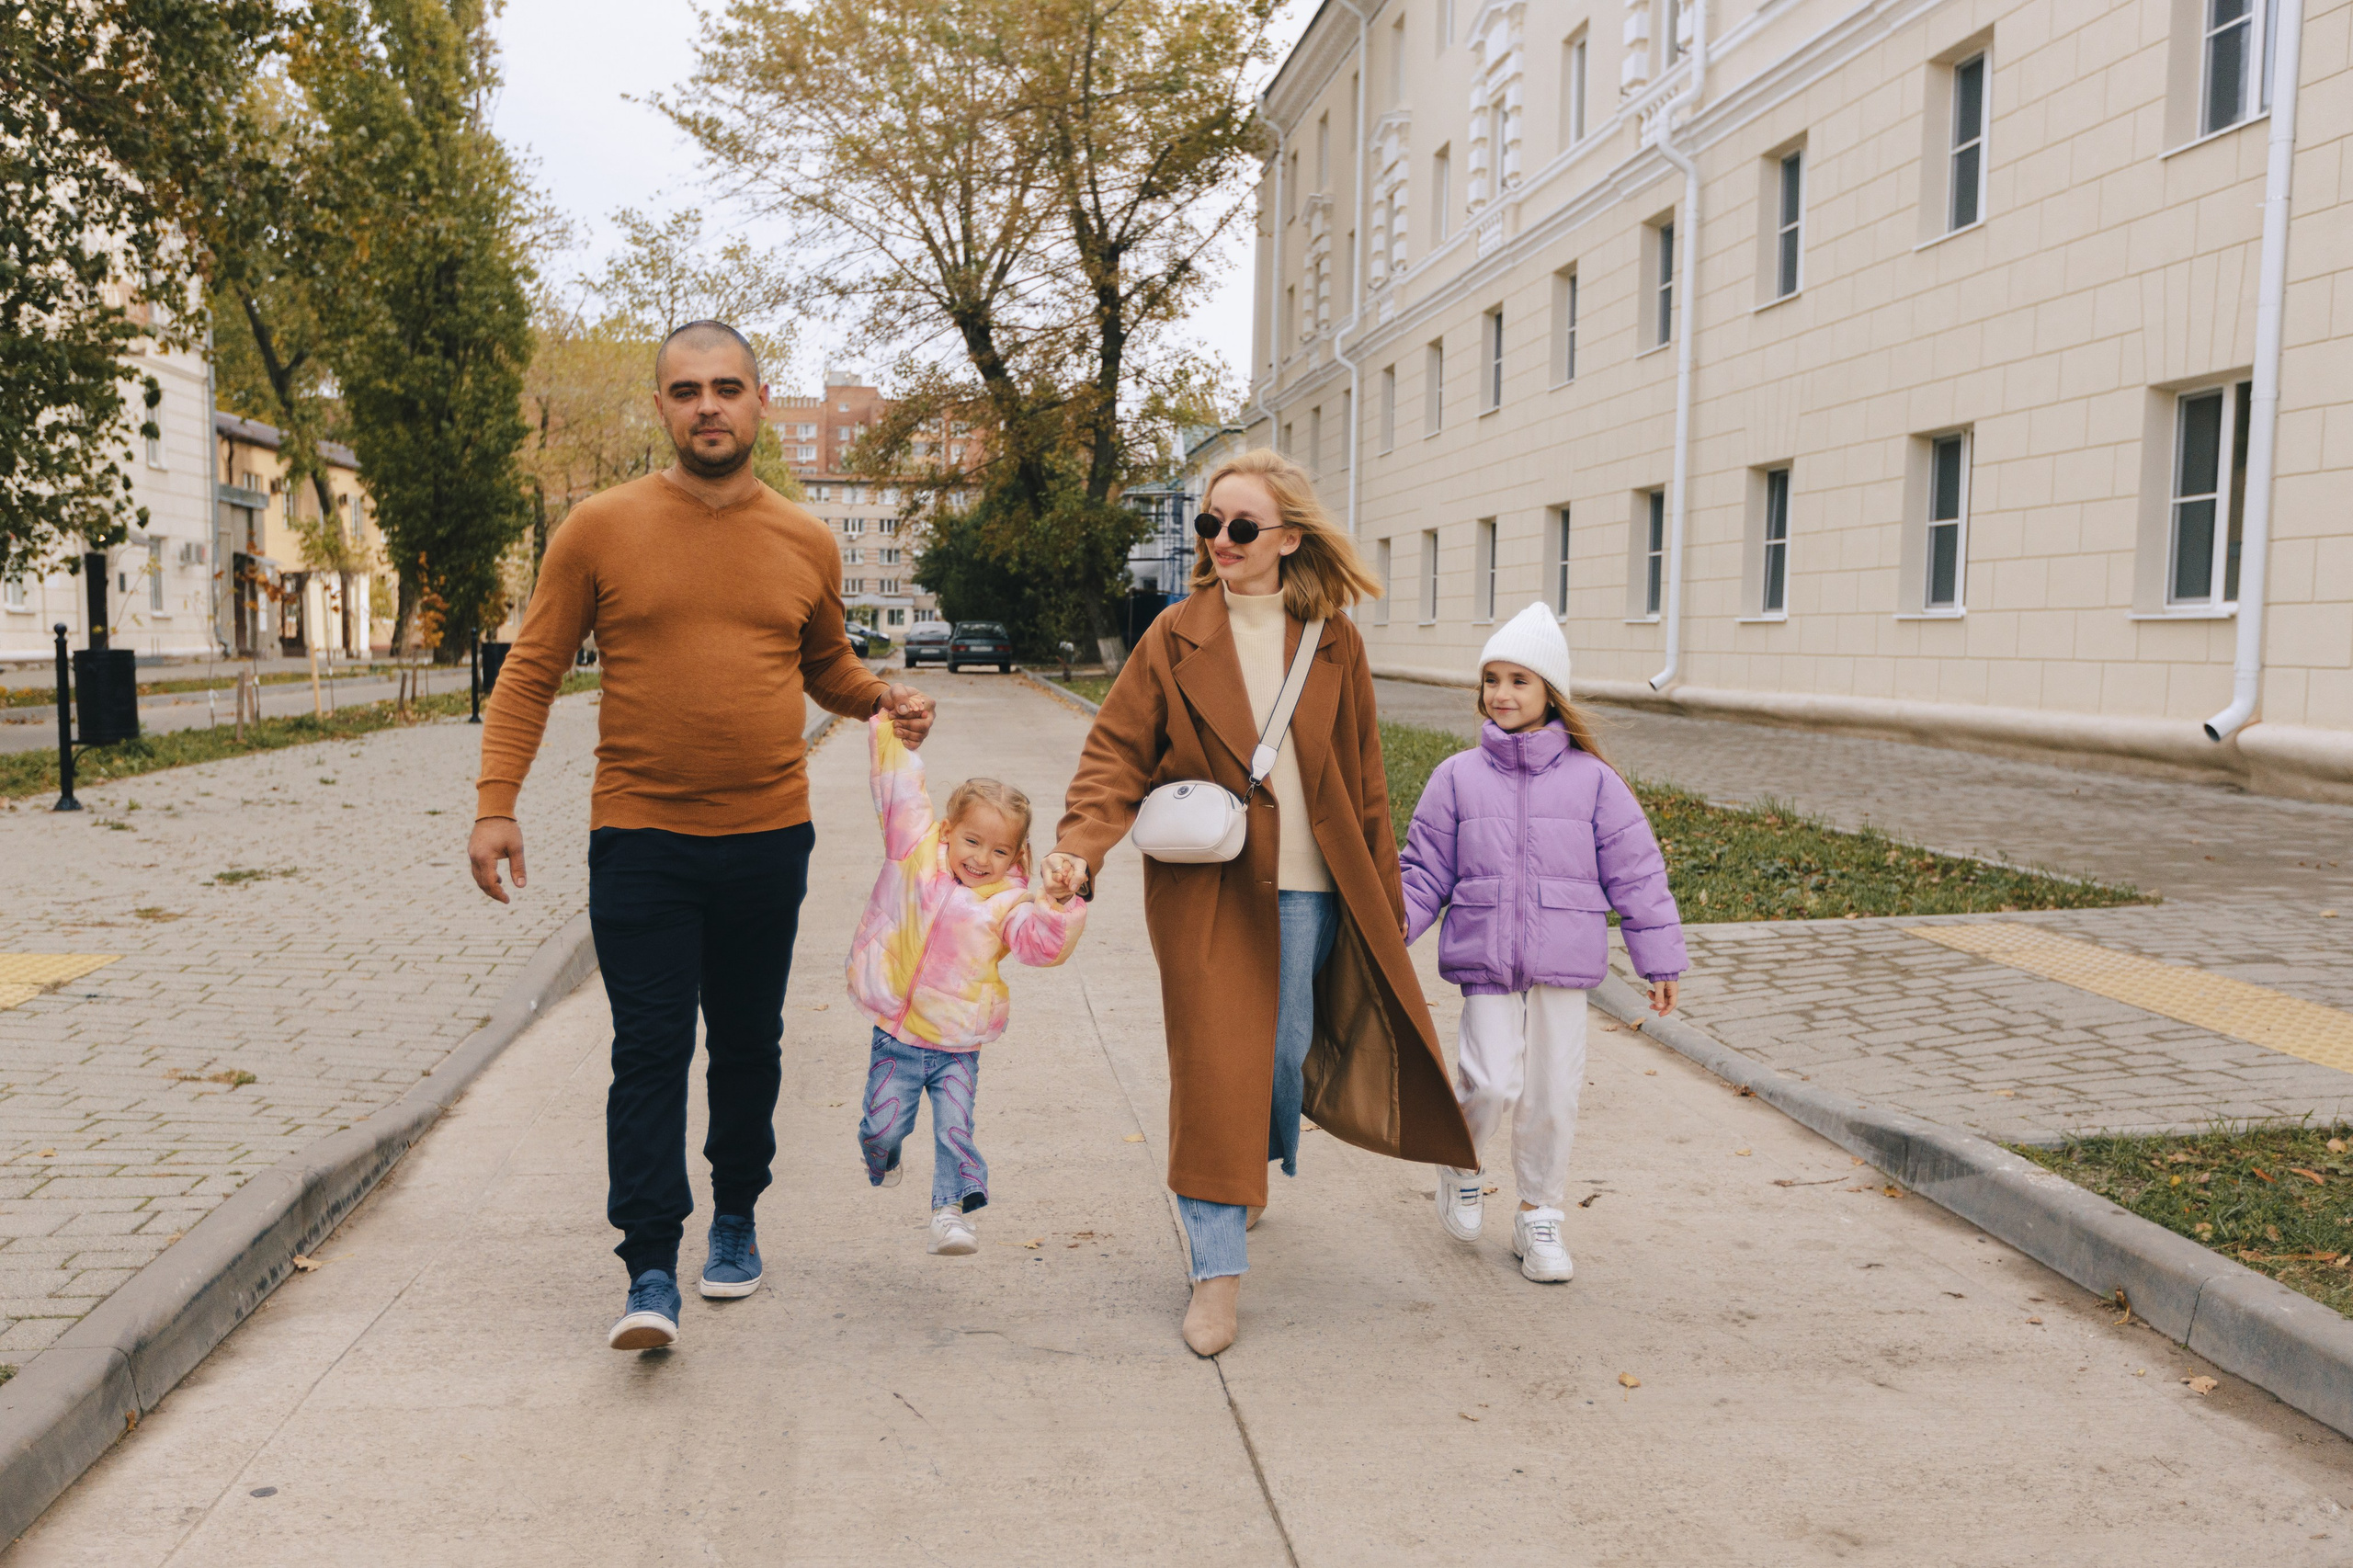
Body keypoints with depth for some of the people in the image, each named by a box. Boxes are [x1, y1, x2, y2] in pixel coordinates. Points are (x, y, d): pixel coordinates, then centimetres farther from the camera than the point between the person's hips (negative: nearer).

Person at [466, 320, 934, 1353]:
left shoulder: (807, 544, 6)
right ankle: (651, 1274, 2)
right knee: (649, 1052, -4)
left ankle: (736, 1218, 33)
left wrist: (884, 700, 0)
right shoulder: (600, 530, -2)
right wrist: (495, 802, -7)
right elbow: (531, 671, 1)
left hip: (769, 838, 3)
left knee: (748, 1045, 14)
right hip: (640, 840, -2)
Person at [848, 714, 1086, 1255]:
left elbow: (1039, 943, -21)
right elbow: (898, 782, -2)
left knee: (954, 1129, -6)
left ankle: (951, 1207, 8)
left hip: (957, 1047, -1)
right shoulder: (914, 850, -4)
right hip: (895, 1037, 1)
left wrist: (1057, 904, -38)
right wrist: (891, 721, -2)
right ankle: (882, 1165, 38)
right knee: (884, 1125, 6)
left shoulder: (1008, 901, -5)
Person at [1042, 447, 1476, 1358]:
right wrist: (1082, 846, -21)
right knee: (1214, 1065, -6)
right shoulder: (1176, 639, -2)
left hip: (1306, 887, 2)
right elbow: (1118, 752, -4)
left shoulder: (1333, 645, 4)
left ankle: (1263, 1163, 45)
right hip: (1204, 883, -2)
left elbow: (1364, 780, 9)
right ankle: (1218, 1272, 1)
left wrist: (1382, 893, 9)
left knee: (1286, 1053, 11)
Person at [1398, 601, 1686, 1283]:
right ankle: (1463, 1162, 20)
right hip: (1486, 963, -1)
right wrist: (1400, 919, -9)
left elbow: (1635, 874, 5)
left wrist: (1660, 960, 5)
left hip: (1563, 965, 1)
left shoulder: (1591, 779, 2)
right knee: (1494, 1083, -12)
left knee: (1553, 1093, 6)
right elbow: (1428, 868, 9)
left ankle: (1538, 1215, 25)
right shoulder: (1458, 777, 3)